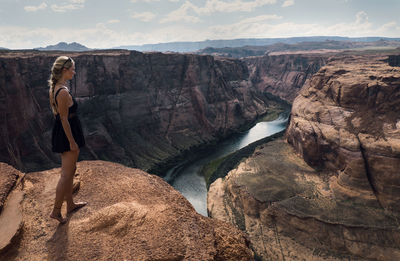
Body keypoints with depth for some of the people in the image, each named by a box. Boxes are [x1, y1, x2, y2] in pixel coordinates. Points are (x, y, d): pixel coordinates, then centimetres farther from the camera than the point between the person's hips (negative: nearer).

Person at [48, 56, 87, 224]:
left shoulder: (53, 88, 8)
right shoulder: (63, 92, -23)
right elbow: (64, 119, -22)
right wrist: (72, 142, -17)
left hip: (59, 133, 10)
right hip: (68, 133, -10)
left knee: (70, 171, 20)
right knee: (66, 174, 2)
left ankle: (70, 204, 33)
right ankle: (56, 211, 14)